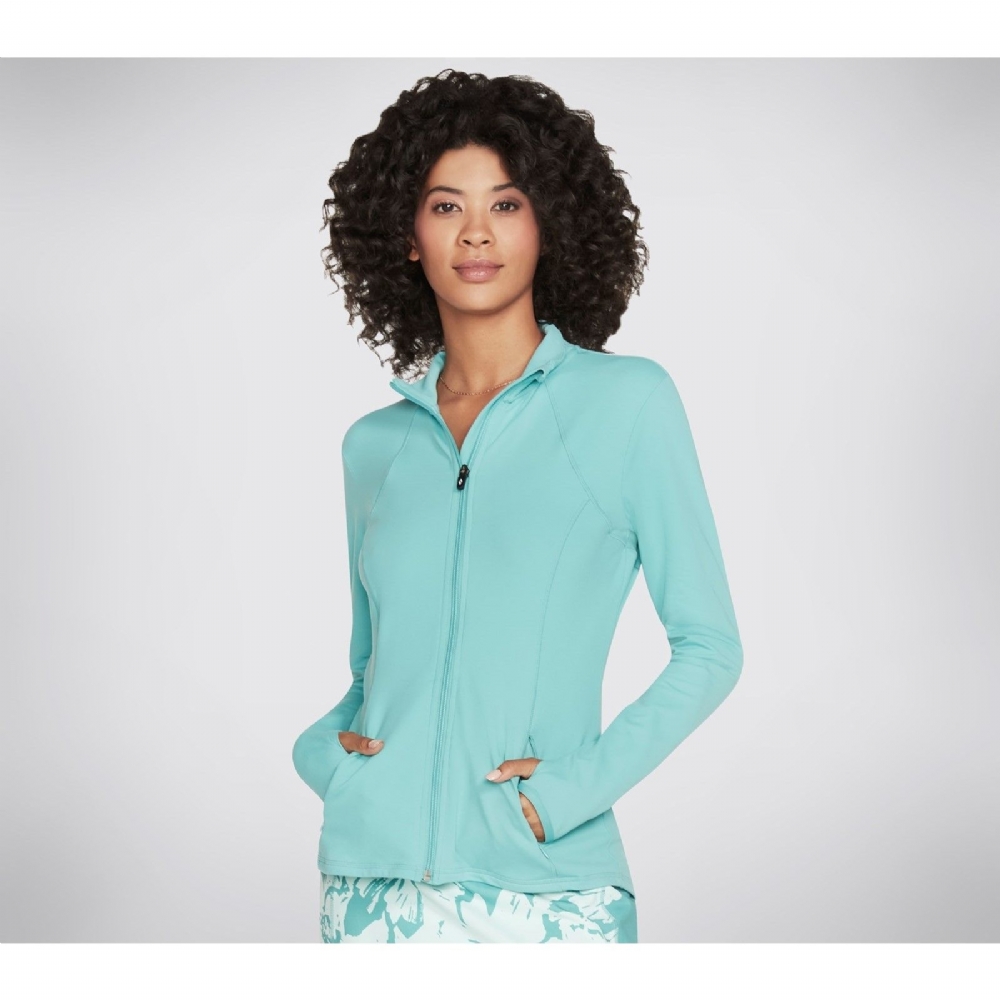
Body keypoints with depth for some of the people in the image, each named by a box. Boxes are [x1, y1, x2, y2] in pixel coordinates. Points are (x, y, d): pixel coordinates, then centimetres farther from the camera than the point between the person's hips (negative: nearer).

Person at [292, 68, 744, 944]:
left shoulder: (628, 402, -3)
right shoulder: (375, 444, 8)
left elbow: (709, 647, -2)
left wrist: (585, 780, -12)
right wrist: (323, 748, 0)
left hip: (546, 883, -3)